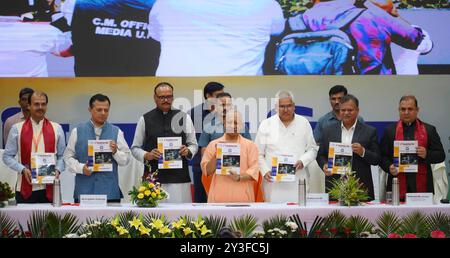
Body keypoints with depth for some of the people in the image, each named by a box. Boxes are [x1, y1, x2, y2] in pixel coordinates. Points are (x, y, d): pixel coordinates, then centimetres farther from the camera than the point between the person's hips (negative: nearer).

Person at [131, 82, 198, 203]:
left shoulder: (184, 118, 9)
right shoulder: (145, 119, 8)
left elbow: (194, 144, 14)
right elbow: (135, 148, 10)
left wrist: (188, 151, -8)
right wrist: (146, 155, -9)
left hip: (179, 177, 0)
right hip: (153, 178, 0)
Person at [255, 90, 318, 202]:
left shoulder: (304, 123, 11)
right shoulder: (266, 125, 7)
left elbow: (312, 149, 12)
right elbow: (259, 154, 7)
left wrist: (303, 161, -6)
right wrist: (265, 171, -8)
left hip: (298, 181, 1)